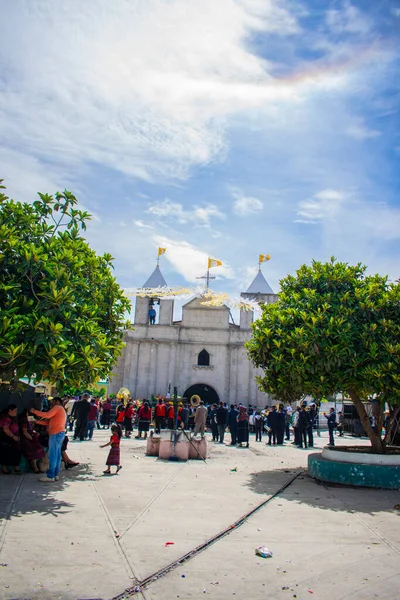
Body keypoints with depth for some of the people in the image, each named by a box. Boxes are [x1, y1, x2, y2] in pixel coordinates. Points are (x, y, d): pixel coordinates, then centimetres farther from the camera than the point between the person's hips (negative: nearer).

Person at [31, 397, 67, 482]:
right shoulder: (61, 410, 26)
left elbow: (47, 415, -18)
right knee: (57, 455, 10)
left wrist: (35, 411, -10)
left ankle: (50, 476, -6)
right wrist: (37, 422, 13)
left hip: (56, 434, -10)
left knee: (52, 455, -7)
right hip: (60, 434, 10)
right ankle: (55, 475, 13)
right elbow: (48, 421, 21)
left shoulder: (57, 407, -3)